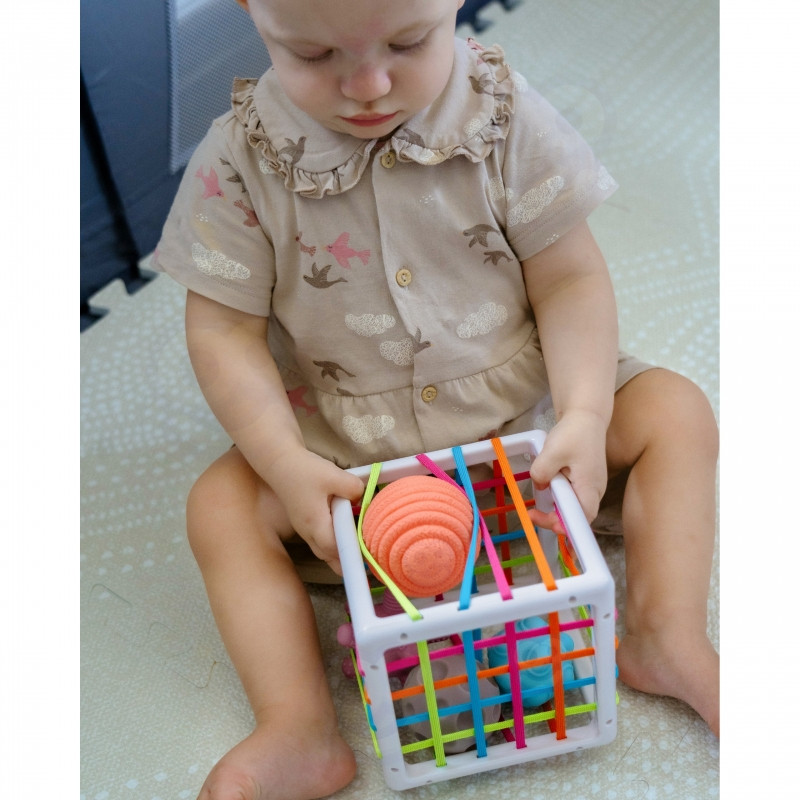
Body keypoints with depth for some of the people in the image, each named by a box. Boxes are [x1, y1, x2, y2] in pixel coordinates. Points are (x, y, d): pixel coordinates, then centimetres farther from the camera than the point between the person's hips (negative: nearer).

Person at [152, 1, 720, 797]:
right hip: (345, 446, 0)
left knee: (675, 412, -13)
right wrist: (288, 466, -23)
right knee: (221, 503, -18)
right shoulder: (242, 160, -15)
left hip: (522, 410, 1)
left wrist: (585, 417, -23)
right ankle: (299, 731, -16)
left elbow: (569, 280, -9)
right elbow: (223, 328, -11)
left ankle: (667, 640, -11)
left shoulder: (507, 118, -14)